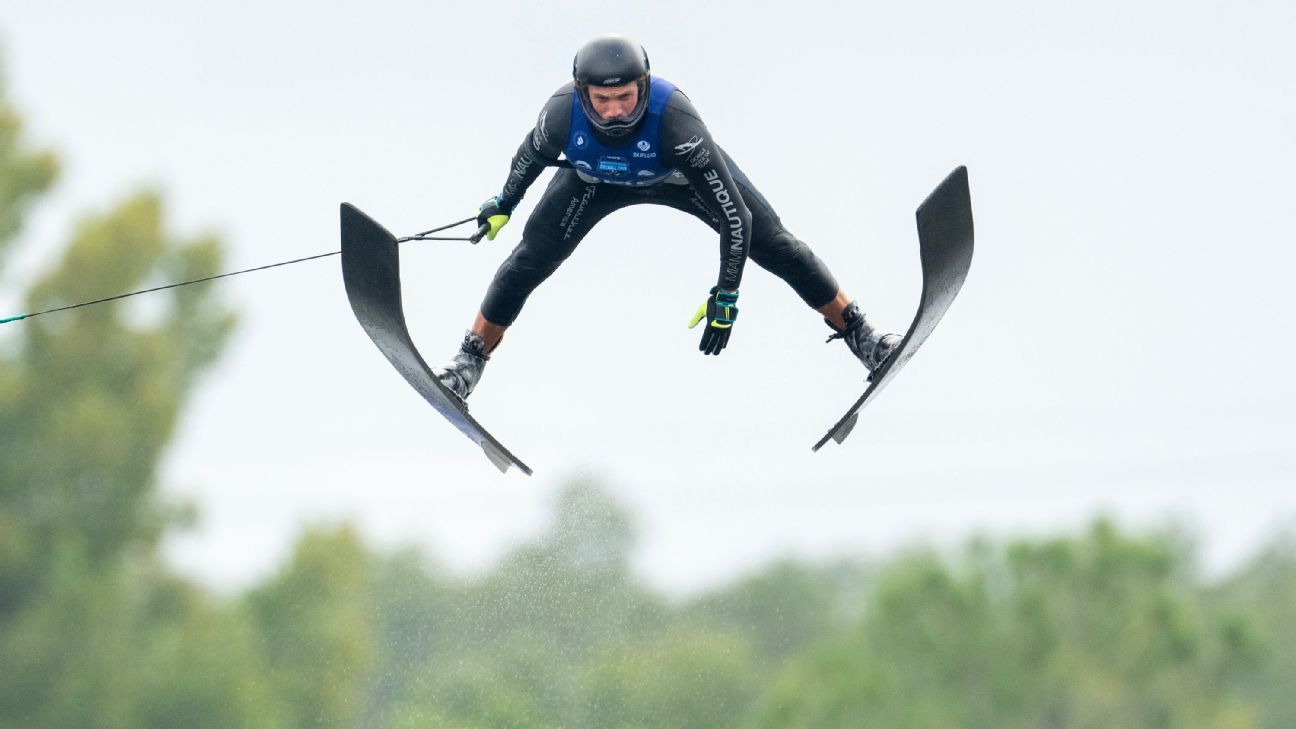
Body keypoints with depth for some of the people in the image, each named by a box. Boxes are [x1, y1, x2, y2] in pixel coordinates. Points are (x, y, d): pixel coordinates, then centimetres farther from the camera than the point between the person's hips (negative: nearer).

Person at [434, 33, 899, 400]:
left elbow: (734, 214, -38)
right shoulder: (562, 115, -39)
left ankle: (855, 330, 19)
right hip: (597, 178, 2)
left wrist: (726, 298, -35)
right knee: (532, 258, -3)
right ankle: (471, 358, 18)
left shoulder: (673, 117, -46)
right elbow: (532, 156, -11)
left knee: (773, 245, -1)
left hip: (685, 170, -2)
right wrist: (504, 203, 7)